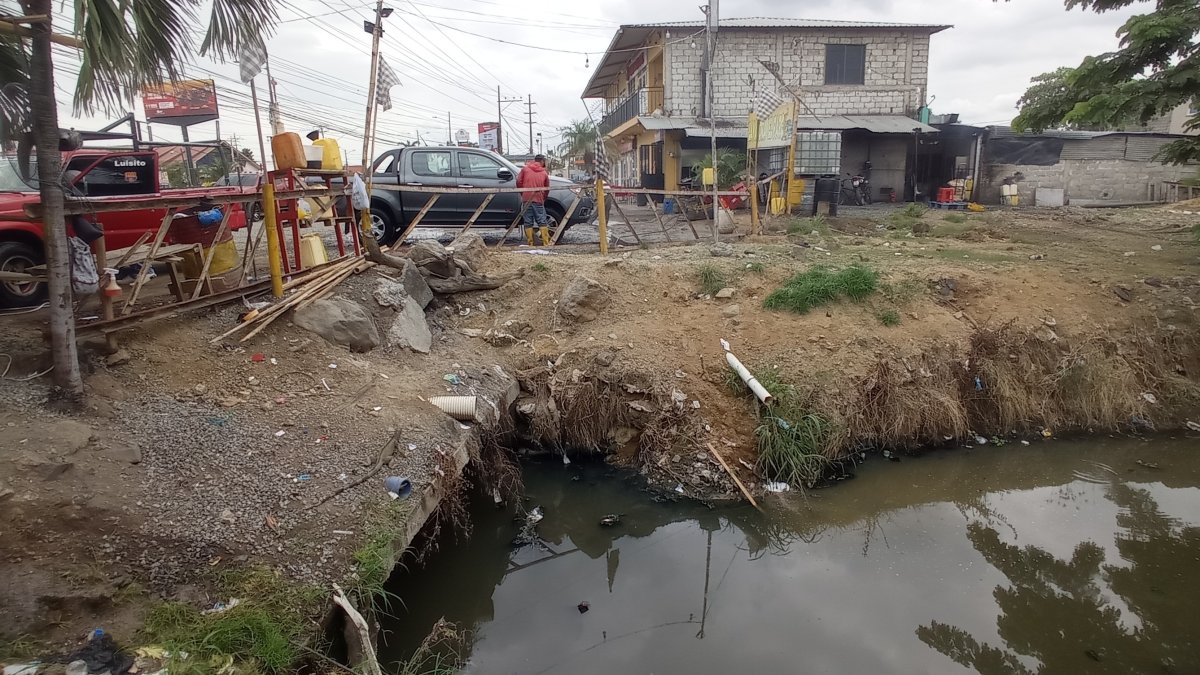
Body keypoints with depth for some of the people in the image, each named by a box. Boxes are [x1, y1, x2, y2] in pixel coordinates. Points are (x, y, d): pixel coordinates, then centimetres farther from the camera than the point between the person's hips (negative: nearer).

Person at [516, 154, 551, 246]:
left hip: (526, 199, 0)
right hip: (538, 200, 0)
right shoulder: (544, 173, 8)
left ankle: (530, 242, 3)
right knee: (542, 222, 4)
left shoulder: (525, 169, 6)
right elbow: (547, 189, 12)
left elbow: (519, 182, 3)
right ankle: (546, 242, -1)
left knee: (528, 222, 4)